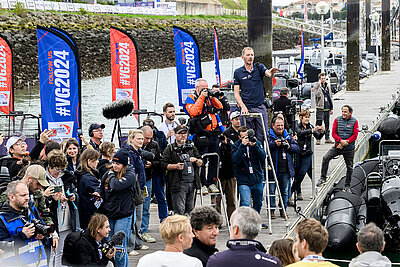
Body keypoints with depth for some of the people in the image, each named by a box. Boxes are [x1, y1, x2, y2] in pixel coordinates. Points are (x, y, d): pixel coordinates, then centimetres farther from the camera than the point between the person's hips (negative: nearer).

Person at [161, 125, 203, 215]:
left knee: (190, 210, 11)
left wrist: (196, 160, -4)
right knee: (179, 211, -10)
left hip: (192, 182, 5)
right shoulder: (170, 149, 3)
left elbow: (200, 163, 18)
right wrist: (176, 166, -18)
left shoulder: (192, 148, 18)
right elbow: (163, 164, -4)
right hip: (179, 183, -5)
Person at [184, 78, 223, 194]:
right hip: (201, 135, -6)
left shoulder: (209, 98, 18)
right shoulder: (190, 99, 0)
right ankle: (202, 184, 1)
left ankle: (211, 182, 16)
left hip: (214, 134, 6)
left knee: (214, 159, 8)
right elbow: (193, 112, -17)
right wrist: (201, 97, -15)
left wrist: (212, 97, -1)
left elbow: (220, 107, 11)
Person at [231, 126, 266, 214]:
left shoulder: (257, 143, 1)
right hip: (244, 181, -4)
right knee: (246, 203, -21)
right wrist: (242, 146, -28)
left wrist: (255, 146, -23)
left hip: (258, 180, 4)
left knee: (258, 203, 17)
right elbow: (235, 160, -21)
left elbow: (263, 157, -10)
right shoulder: (236, 146, -6)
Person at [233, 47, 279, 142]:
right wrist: (243, 107, -11)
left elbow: (267, 73, -16)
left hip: (260, 107, 1)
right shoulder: (238, 72, 6)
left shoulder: (259, 68, 7)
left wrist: (271, 73, -41)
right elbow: (236, 93, 4)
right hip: (246, 108, -1)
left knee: (262, 135, -1)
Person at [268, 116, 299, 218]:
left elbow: (297, 148, 12)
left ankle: (283, 210, 20)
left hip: (286, 170, 4)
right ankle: (271, 210, 9)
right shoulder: (268, 136, 0)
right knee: (271, 190, 0)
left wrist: (289, 147, -6)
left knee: (285, 191, 10)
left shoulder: (288, 136, 14)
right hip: (273, 169, -4)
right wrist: (274, 144, -22)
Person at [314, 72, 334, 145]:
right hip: (320, 108, -5)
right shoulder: (316, 86, -2)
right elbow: (317, 95, -19)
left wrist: (331, 108, 15)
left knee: (327, 124, 10)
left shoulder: (328, 86, 15)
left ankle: (327, 138, 16)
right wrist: (320, 86, -21)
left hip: (327, 108, 5)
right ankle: (318, 139, -4)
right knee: (319, 124, -6)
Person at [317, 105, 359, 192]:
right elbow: (333, 133, -2)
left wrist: (345, 143, -16)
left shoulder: (354, 121, -2)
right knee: (325, 158, -18)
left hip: (349, 149, -1)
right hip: (338, 146, 1)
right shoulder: (337, 120, 2)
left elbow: (355, 135, -7)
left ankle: (347, 186, 20)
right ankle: (323, 178, -8)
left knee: (349, 167, 6)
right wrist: (341, 141, -19)